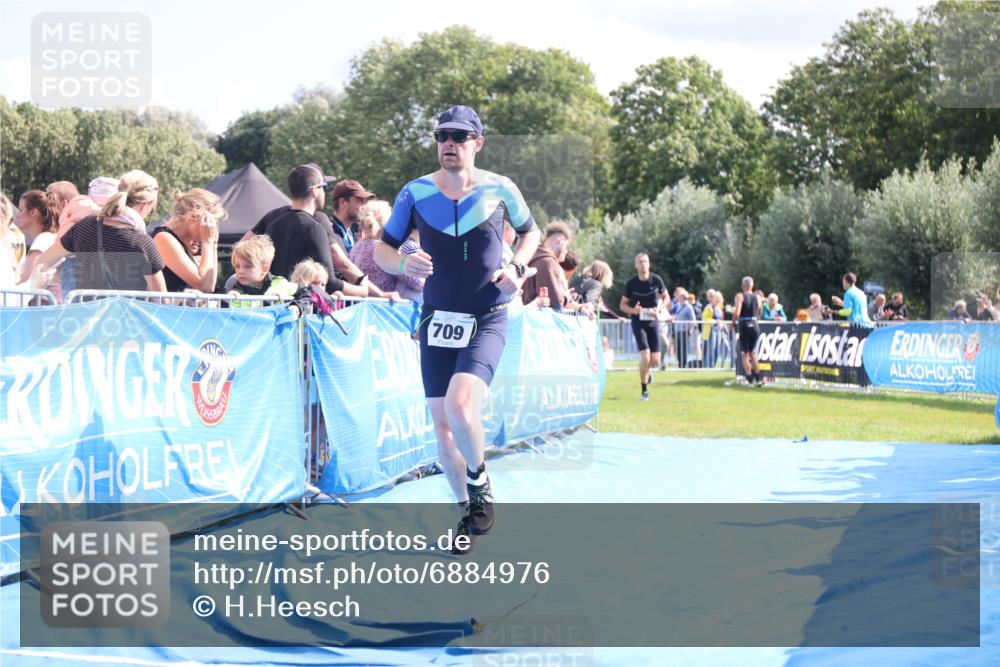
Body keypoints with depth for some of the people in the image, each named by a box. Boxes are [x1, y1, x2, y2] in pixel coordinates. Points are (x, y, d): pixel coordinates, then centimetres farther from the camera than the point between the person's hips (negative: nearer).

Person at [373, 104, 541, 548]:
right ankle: (469, 510, 25)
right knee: (442, 425, 3)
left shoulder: (500, 190, -4)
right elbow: (382, 249, 4)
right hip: (437, 320, 3)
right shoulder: (415, 193, -2)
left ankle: (480, 484, 5)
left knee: (460, 407, -24)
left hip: (487, 321, -3)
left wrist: (516, 266, -6)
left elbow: (530, 232, 14)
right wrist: (404, 264, -18)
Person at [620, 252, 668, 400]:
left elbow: (666, 297, 10)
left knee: (655, 360, -1)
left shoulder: (656, 280, -4)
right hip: (638, 322, -2)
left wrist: (659, 309, -10)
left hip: (653, 322, 2)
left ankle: (647, 369, 37)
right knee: (645, 357, -15)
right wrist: (633, 310, -19)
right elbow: (622, 305, 2)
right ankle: (644, 391, -1)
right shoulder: (631, 283, -7)